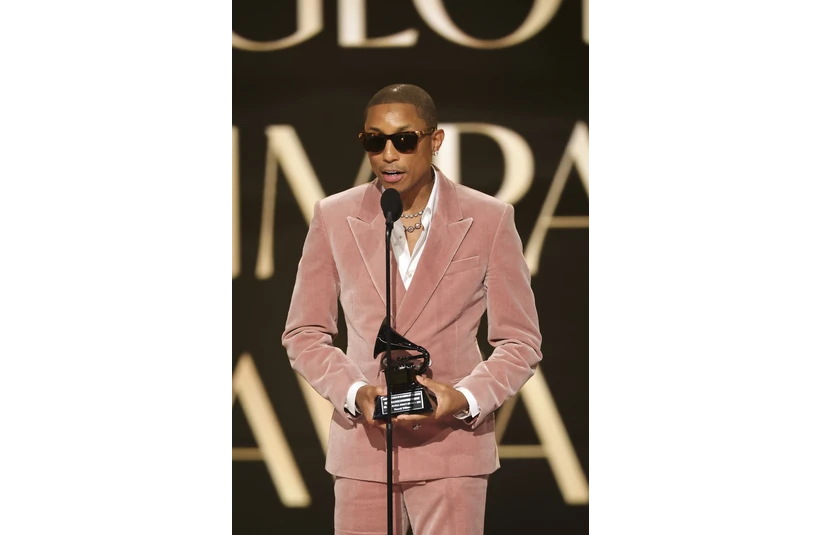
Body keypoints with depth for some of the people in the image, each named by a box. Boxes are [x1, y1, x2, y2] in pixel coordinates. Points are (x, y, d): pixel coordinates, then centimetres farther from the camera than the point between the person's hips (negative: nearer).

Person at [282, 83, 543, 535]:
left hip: (452, 441, -2)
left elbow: (520, 342, 5)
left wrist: (465, 399, -13)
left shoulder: (489, 220, 1)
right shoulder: (334, 218, 5)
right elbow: (304, 334, 9)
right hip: (362, 443, 2)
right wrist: (354, 392, -9)